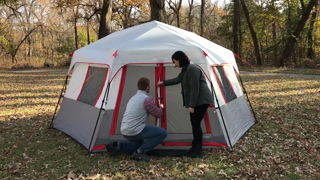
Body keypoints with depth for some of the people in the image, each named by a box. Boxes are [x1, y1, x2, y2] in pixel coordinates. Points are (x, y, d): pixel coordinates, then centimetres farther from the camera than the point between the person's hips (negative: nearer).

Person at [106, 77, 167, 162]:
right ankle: (140, 152, -4)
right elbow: (158, 114, -1)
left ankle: (116, 145, 13)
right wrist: (161, 107, 22)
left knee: (138, 146, 32)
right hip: (135, 131, -9)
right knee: (163, 133, -3)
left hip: (125, 131, 9)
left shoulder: (133, 98, 16)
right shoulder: (147, 99, -12)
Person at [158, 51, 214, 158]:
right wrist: (163, 83, 42)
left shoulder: (191, 69, -19)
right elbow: (177, 80, 32)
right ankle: (195, 148, 24)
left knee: (196, 123, -6)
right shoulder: (185, 70, 13)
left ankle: (198, 151, 3)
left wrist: (192, 105, -21)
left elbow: (195, 88, -23)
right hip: (197, 101, 10)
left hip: (201, 100, -10)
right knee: (194, 123, 13)